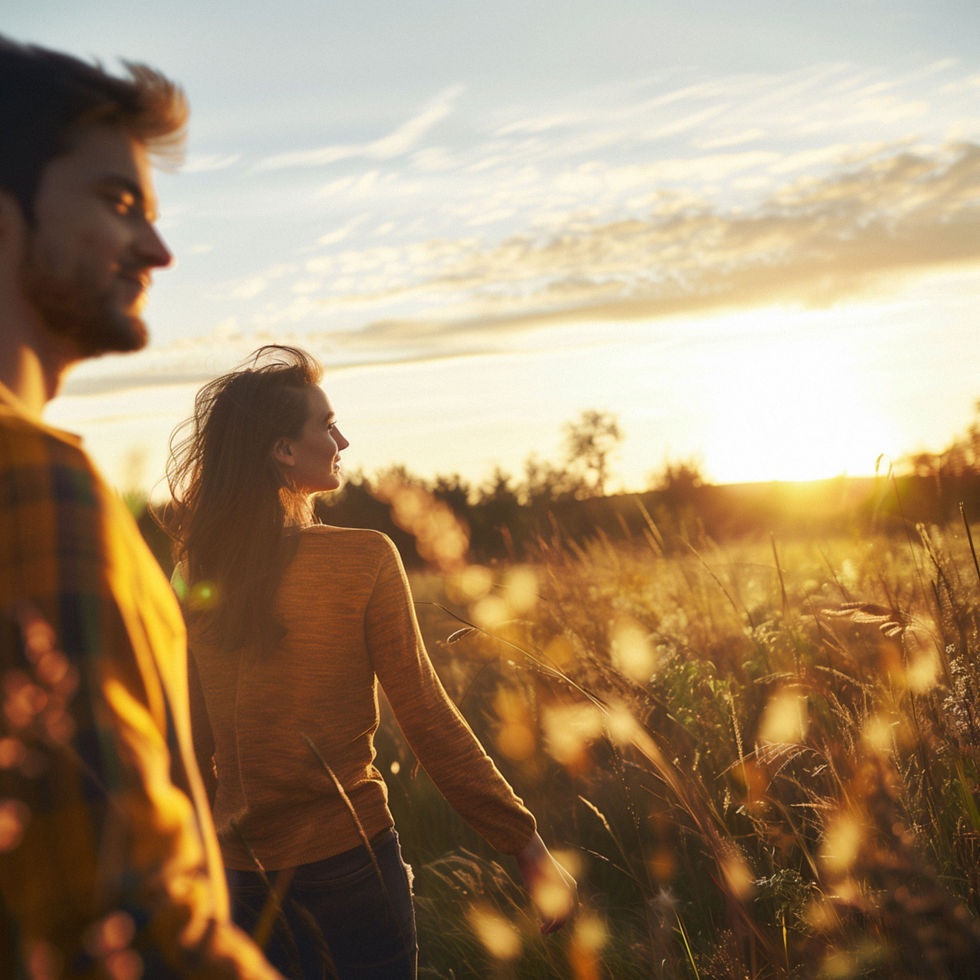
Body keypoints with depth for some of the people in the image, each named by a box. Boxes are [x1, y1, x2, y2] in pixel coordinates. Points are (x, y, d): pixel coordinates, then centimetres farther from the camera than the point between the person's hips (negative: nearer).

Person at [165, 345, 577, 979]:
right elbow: (427, 718, -14)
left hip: (243, 870, 5)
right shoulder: (364, 560, -14)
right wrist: (526, 843, -8)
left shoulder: (199, 572, -1)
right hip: (346, 852, -4)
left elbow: (195, 736, 7)